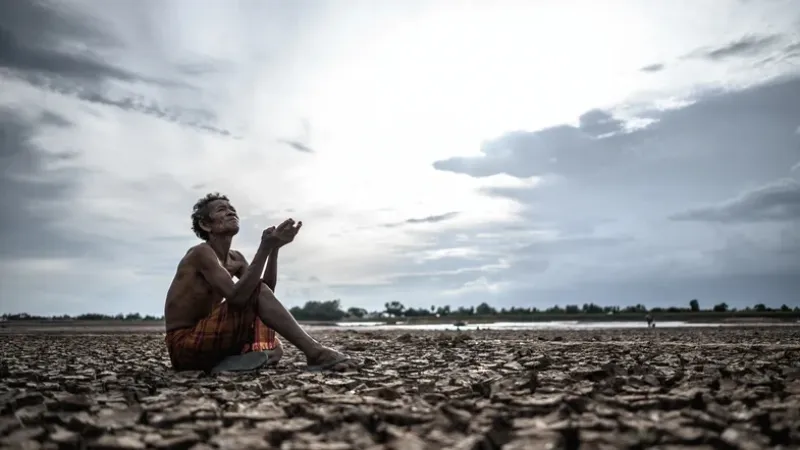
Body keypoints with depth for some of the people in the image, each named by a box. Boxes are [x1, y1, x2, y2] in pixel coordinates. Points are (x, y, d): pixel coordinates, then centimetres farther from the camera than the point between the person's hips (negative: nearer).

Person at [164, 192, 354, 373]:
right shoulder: (201, 252, -13)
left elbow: (267, 290, 2)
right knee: (255, 292, -23)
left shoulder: (236, 258, 14)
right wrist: (265, 247, -28)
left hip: (204, 339, 9)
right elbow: (236, 296, -28)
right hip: (184, 346, -9)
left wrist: (274, 248, -9)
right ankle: (315, 352, -29)